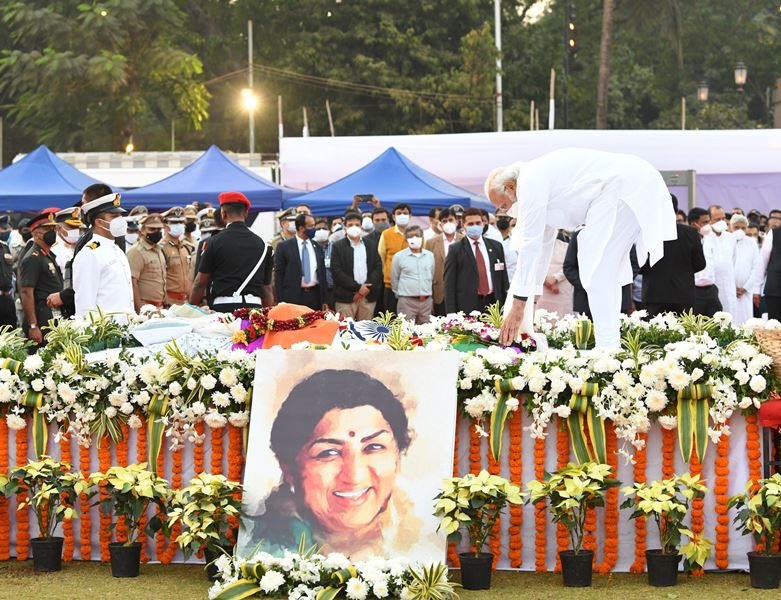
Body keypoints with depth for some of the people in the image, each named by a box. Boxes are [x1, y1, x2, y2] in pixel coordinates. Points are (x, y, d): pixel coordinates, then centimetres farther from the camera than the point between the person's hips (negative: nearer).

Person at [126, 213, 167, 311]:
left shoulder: (158, 250, 18)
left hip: (159, 306, 8)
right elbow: (132, 283, -18)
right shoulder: (136, 251, -11)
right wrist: (139, 309, -22)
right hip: (145, 305, -8)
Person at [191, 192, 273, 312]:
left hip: (223, 307, -3)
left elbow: (200, 283, 2)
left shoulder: (215, 242, 0)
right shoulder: (262, 245, 9)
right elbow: (267, 289, 11)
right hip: (254, 309, 3)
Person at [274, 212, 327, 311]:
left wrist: (324, 301, 10)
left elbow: (322, 274, 16)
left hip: (314, 296, 3)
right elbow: (278, 275, 0)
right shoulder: (284, 247, 1)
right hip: (293, 297, -3)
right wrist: (281, 302, -7)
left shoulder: (317, 248, 13)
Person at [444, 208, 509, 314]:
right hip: (467, 307, -3)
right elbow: (449, 284, -1)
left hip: (493, 304, 3)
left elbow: (503, 279, 16)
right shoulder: (456, 249, 3)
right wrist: (451, 314, -9)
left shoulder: (496, 246, 13)